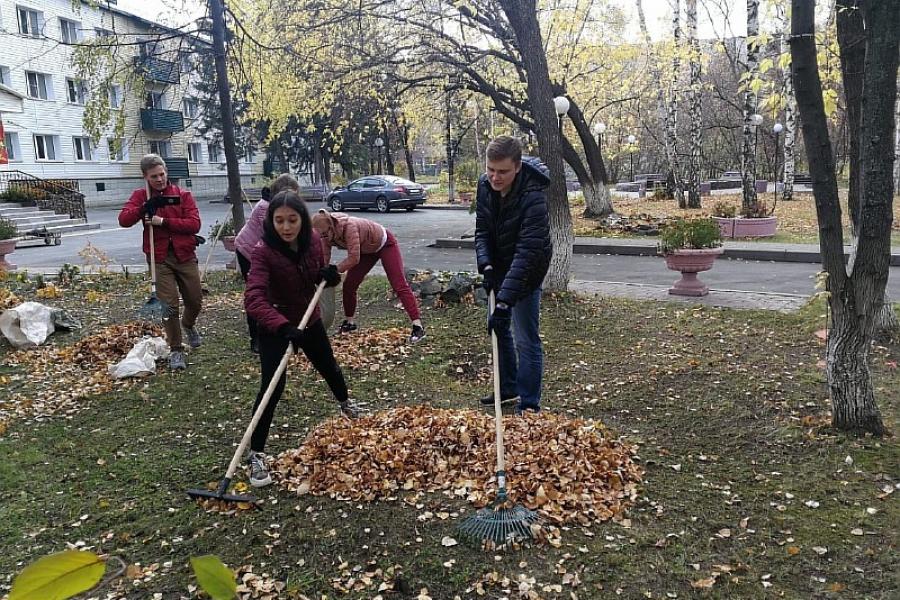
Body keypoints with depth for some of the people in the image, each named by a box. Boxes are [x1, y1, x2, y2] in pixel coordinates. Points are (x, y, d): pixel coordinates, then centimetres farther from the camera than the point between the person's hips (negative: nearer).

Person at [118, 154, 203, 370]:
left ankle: (188, 325, 44)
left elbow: (194, 223, -11)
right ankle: (176, 350, 8)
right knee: (169, 305, -4)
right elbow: (123, 220, -9)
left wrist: (164, 221, -18)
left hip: (185, 256, 1)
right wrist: (144, 207, -23)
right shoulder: (140, 196, 4)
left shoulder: (183, 195, 1)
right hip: (160, 259, -1)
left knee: (195, 300, 9)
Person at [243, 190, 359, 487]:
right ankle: (256, 454, -1)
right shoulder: (264, 251, -29)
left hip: (309, 319, 5)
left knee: (328, 366, 23)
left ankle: (345, 402, 56)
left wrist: (328, 274, -21)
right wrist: (283, 327, -55)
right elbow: (254, 298, -41)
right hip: (274, 326, -5)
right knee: (272, 386, -14)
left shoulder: (313, 240, -13)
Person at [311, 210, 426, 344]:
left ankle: (418, 326, -17)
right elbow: (324, 258, -16)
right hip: (366, 249, 7)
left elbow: (353, 258, -41)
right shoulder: (327, 235, -17)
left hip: (385, 244, -7)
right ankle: (349, 322, 20)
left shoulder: (349, 227, -39)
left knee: (399, 285, -14)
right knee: (349, 285, 2)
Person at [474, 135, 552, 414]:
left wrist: (505, 300, -43)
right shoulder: (485, 185, -13)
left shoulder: (532, 197, -34)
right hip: (498, 266, 7)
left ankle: (529, 406, 4)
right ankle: (509, 389, 34)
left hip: (526, 272, -7)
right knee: (498, 327, 17)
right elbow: (482, 229, -3)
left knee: (526, 339, -6)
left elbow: (527, 253, -38)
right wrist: (485, 265, -20)